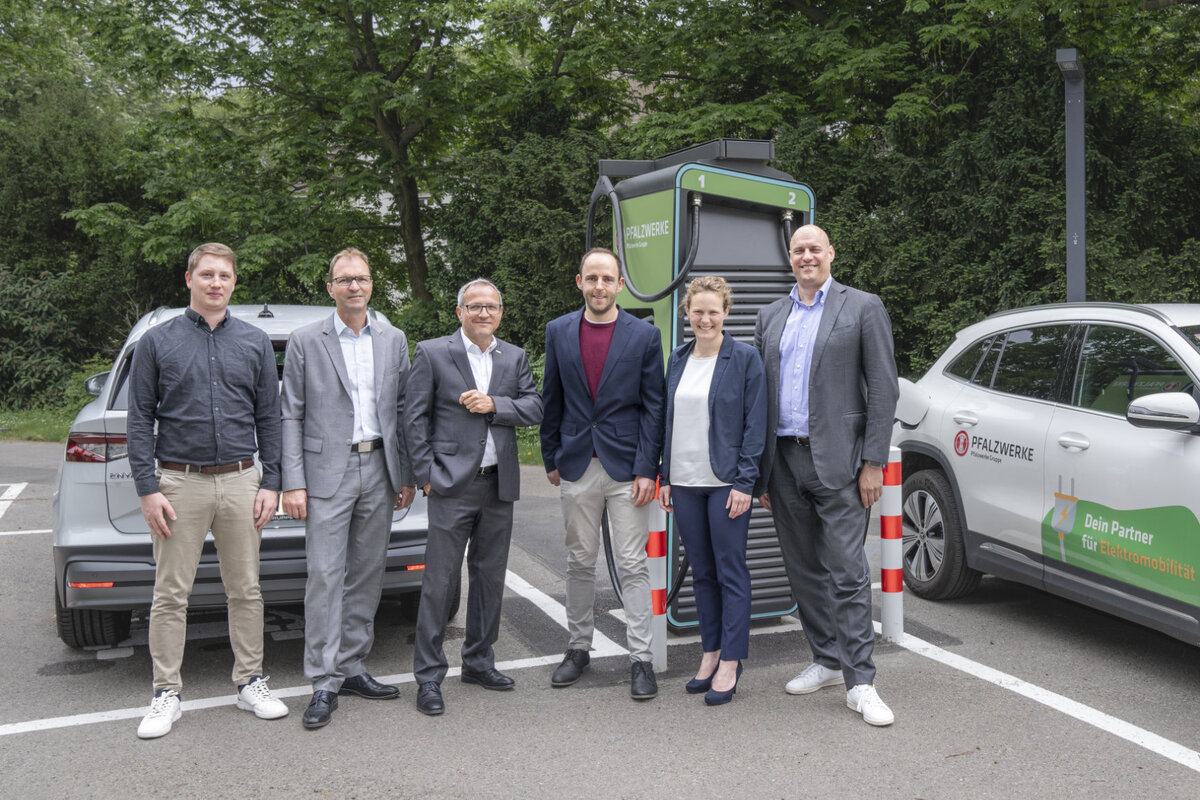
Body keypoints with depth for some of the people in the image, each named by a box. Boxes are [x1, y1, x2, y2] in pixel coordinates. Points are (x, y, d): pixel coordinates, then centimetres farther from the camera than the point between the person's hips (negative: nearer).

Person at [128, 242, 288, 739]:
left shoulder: (255, 343, 8)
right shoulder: (158, 341, 3)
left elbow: (269, 418, 8)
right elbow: (140, 420, 1)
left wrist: (270, 483, 1)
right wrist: (147, 489, -7)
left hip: (240, 481, 2)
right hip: (180, 481, -1)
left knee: (245, 590, 8)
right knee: (171, 595, 4)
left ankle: (250, 684, 21)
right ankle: (167, 694, 16)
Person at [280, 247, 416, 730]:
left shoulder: (393, 341, 10)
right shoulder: (305, 342, 0)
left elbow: (402, 411, 11)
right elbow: (291, 416, -2)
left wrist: (405, 476, 7)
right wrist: (293, 483, -9)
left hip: (379, 471, 4)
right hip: (328, 472, -4)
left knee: (367, 574, 9)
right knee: (325, 576, -5)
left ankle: (352, 668, 22)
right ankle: (324, 684, 4)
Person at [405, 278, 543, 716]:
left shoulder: (515, 357, 11)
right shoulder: (432, 353, -1)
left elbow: (534, 409, 4)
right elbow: (414, 418, -3)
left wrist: (494, 405, -12)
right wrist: (425, 474, -8)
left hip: (499, 484, 5)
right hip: (452, 484, -4)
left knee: (490, 577, 13)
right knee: (439, 582, -3)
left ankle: (479, 661, 27)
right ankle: (429, 676, 7)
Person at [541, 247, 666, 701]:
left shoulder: (644, 335, -2)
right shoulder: (558, 331, 6)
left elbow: (653, 407, -3)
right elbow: (552, 400, 11)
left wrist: (647, 469, -9)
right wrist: (551, 458, 10)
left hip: (626, 465, -2)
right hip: (577, 465, 3)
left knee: (632, 565, 0)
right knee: (579, 562, 12)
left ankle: (640, 658, 10)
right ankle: (579, 647, 25)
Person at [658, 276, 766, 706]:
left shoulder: (745, 358, -4)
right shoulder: (677, 359, 11)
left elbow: (755, 424, -7)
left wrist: (744, 482, -13)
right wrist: (665, 477, 11)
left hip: (726, 482, -5)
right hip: (685, 483, 5)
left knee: (730, 573, 0)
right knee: (701, 573, 12)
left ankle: (730, 663, 9)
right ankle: (710, 653, 23)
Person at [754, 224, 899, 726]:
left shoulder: (863, 308, 0)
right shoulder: (770, 317, 14)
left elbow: (883, 389, -3)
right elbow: (760, 393, 14)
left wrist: (873, 463, -10)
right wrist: (759, 470, 10)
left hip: (836, 460, -5)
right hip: (784, 459, 5)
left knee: (847, 572, -6)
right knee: (803, 570, 12)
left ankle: (860, 683, 2)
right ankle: (827, 661, 26)